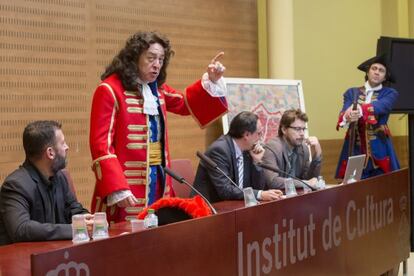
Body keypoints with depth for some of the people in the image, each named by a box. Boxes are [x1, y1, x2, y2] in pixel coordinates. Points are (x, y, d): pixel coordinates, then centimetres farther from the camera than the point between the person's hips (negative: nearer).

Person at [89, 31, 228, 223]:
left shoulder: (157, 89, 12)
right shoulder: (109, 90, -10)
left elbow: (186, 104, 29)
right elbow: (101, 144, -15)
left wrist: (211, 81, 12)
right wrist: (117, 189, -24)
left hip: (158, 180, 7)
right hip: (127, 188, -7)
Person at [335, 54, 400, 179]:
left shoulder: (390, 93, 7)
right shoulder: (352, 92, 11)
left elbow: (382, 106, -15)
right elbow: (344, 112, -7)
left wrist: (360, 109, -35)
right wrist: (347, 117, -32)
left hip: (379, 148, -1)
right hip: (354, 147, 1)